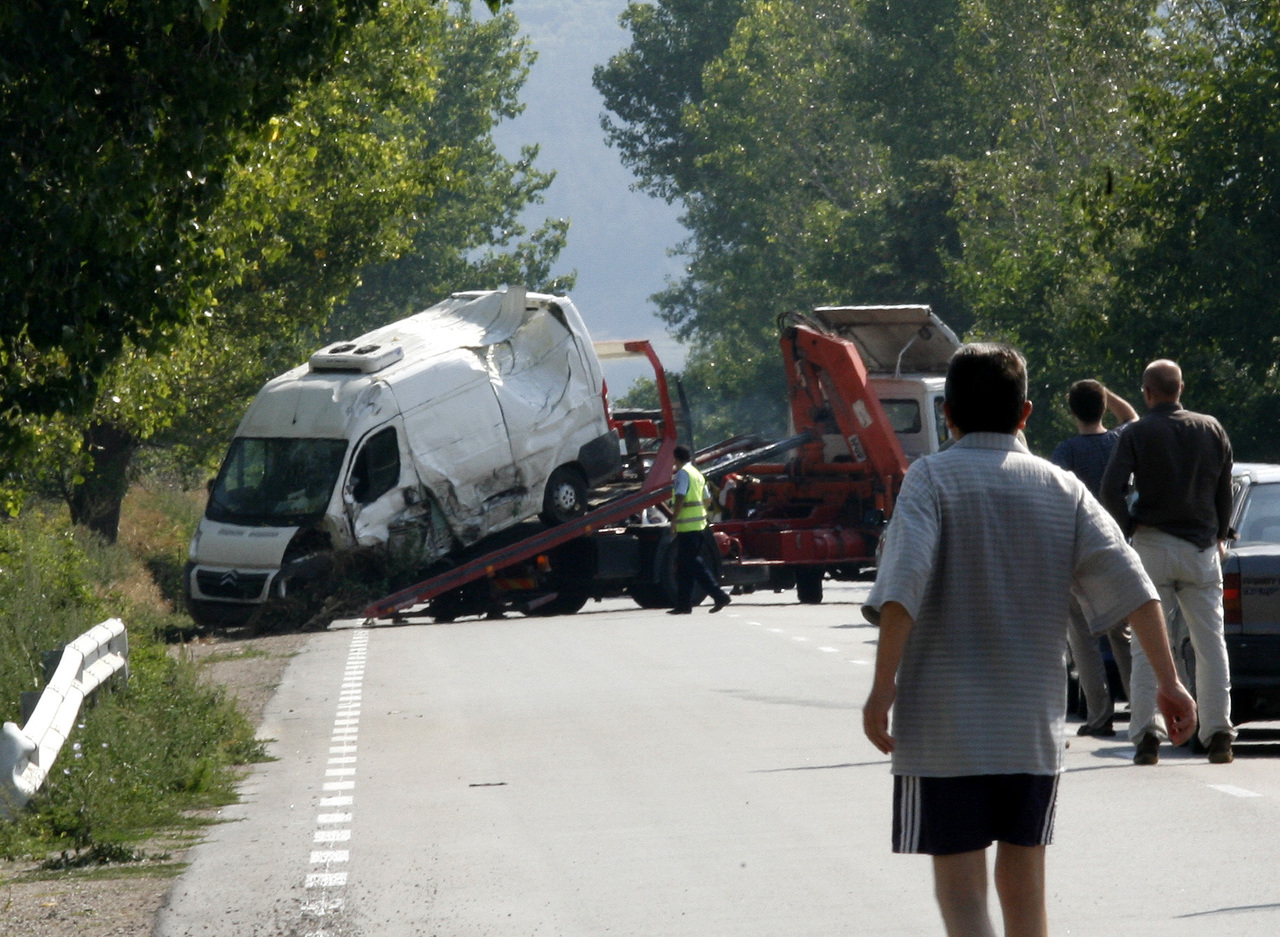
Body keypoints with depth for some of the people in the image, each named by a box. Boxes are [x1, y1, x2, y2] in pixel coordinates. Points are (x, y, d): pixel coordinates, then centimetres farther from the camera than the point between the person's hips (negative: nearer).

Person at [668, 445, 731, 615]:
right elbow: (707, 500, 23)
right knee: (684, 566, 12)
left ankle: (719, 596, -16)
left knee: (694, 565, -9)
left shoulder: (682, 474, -10)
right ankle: (684, 604, 12)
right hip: (699, 524, 9)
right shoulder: (697, 474, 17)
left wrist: (674, 519, -18)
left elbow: (680, 498, -21)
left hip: (686, 527, -9)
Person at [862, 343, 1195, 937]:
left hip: (946, 726, -4)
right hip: (1034, 727, 4)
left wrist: (883, 687, -16)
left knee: (959, 884, -3)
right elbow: (1128, 582, -3)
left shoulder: (932, 479, -4)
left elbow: (904, 587, -18)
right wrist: (1168, 680, -2)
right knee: (1023, 885, 14)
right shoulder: (1062, 489, 6)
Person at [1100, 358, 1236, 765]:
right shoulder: (1212, 430, 5)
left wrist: (1129, 524, -1)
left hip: (1154, 546, -2)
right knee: (1210, 644, 6)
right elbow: (1224, 492, 9)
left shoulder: (1137, 434, -5)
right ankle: (1218, 734, 2)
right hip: (1203, 548, 2)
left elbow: (1112, 489, -16)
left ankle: (1147, 733, -8)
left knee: (1148, 645, 0)